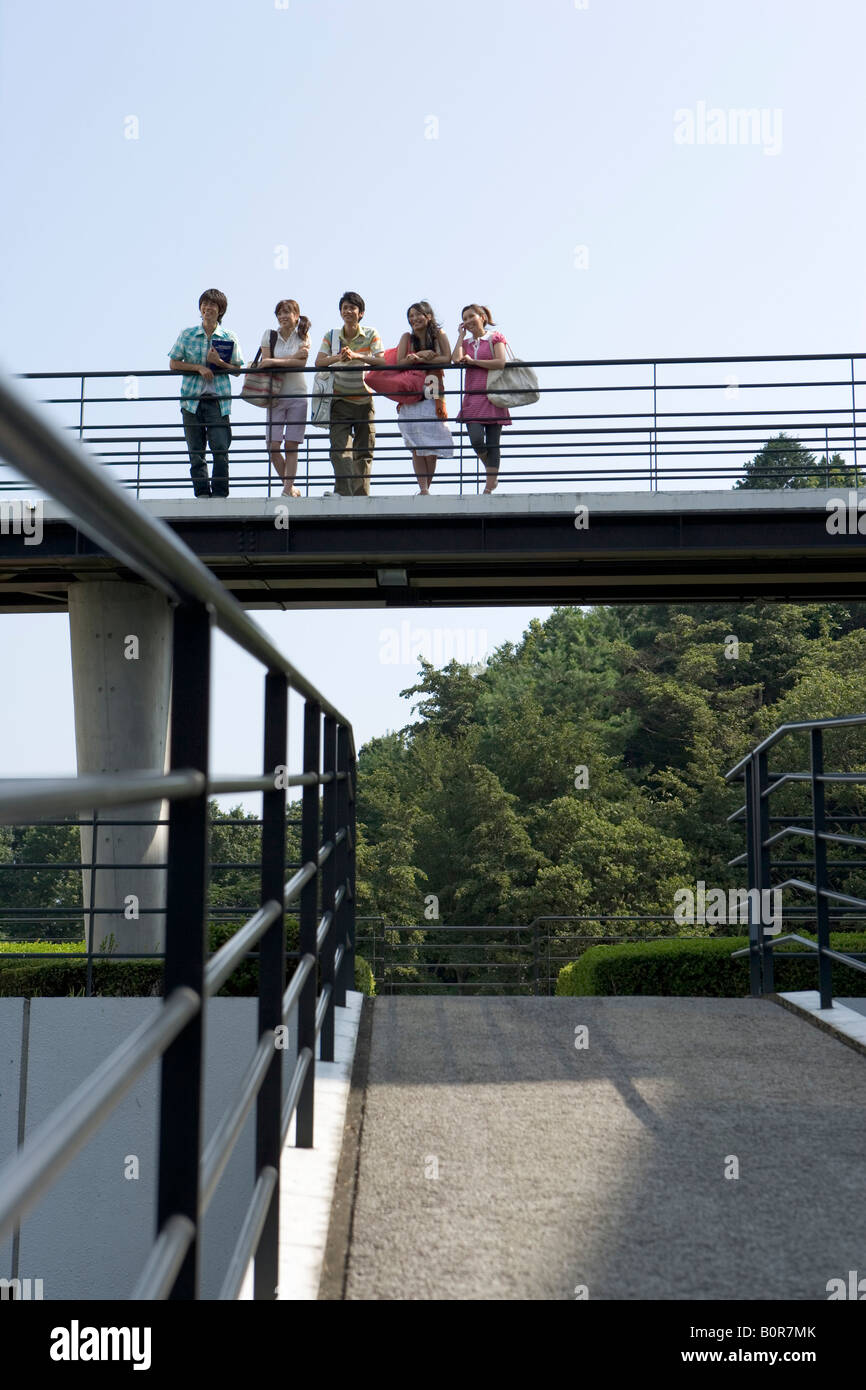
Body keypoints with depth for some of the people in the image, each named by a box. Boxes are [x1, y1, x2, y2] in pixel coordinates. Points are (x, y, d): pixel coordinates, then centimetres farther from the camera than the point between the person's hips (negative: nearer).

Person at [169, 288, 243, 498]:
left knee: (221, 449, -11)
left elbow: (237, 370, 7)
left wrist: (219, 362, -11)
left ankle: (220, 493, -7)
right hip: (192, 399, 2)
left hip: (218, 400, -1)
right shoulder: (186, 335, 9)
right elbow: (173, 364, 7)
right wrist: (199, 367, -7)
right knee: (196, 451, 1)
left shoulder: (229, 338, 7)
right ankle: (202, 493, 5)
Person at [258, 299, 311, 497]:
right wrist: (293, 356, -12)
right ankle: (290, 487, 10)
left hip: (298, 395, -1)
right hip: (276, 396, 1)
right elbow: (265, 362, -5)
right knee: (272, 446, -7)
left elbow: (301, 362, -11)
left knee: (291, 446, -4)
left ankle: (288, 490, 0)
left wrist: (274, 361, -19)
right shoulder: (269, 335, 7)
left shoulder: (303, 335, 5)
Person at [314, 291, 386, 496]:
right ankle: (343, 491, -26)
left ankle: (361, 495, 8)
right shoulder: (331, 336, 6)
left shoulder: (371, 335, 2)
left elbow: (383, 362, -12)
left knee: (364, 450, 2)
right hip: (340, 400, 0)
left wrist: (356, 356, -26)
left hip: (364, 400, 0)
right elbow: (319, 362, -5)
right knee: (339, 447, -16)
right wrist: (338, 357, -25)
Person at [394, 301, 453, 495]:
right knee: (415, 445, -5)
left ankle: (427, 487, 4)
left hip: (432, 396, -1)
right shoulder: (407, 337, 7)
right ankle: (423, 488, -7)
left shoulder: (439, 334, 3)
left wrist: (418, 359, -12)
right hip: (410, 396, 2)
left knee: (431, 444, -6)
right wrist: (421, 355, -17)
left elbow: (447, 359, -9)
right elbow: (399, 362, -2)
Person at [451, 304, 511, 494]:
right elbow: (455, 359, -2)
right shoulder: (466, 343, 19)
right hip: (472, 398, 3)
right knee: (476, 440, -13)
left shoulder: (495, 337, 6)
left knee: (492, 443, -4)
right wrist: (461, 335, 7)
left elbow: (501, 362, -9)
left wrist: (473, 361, -6)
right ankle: (492, 474, 13)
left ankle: (489, 487, -1)